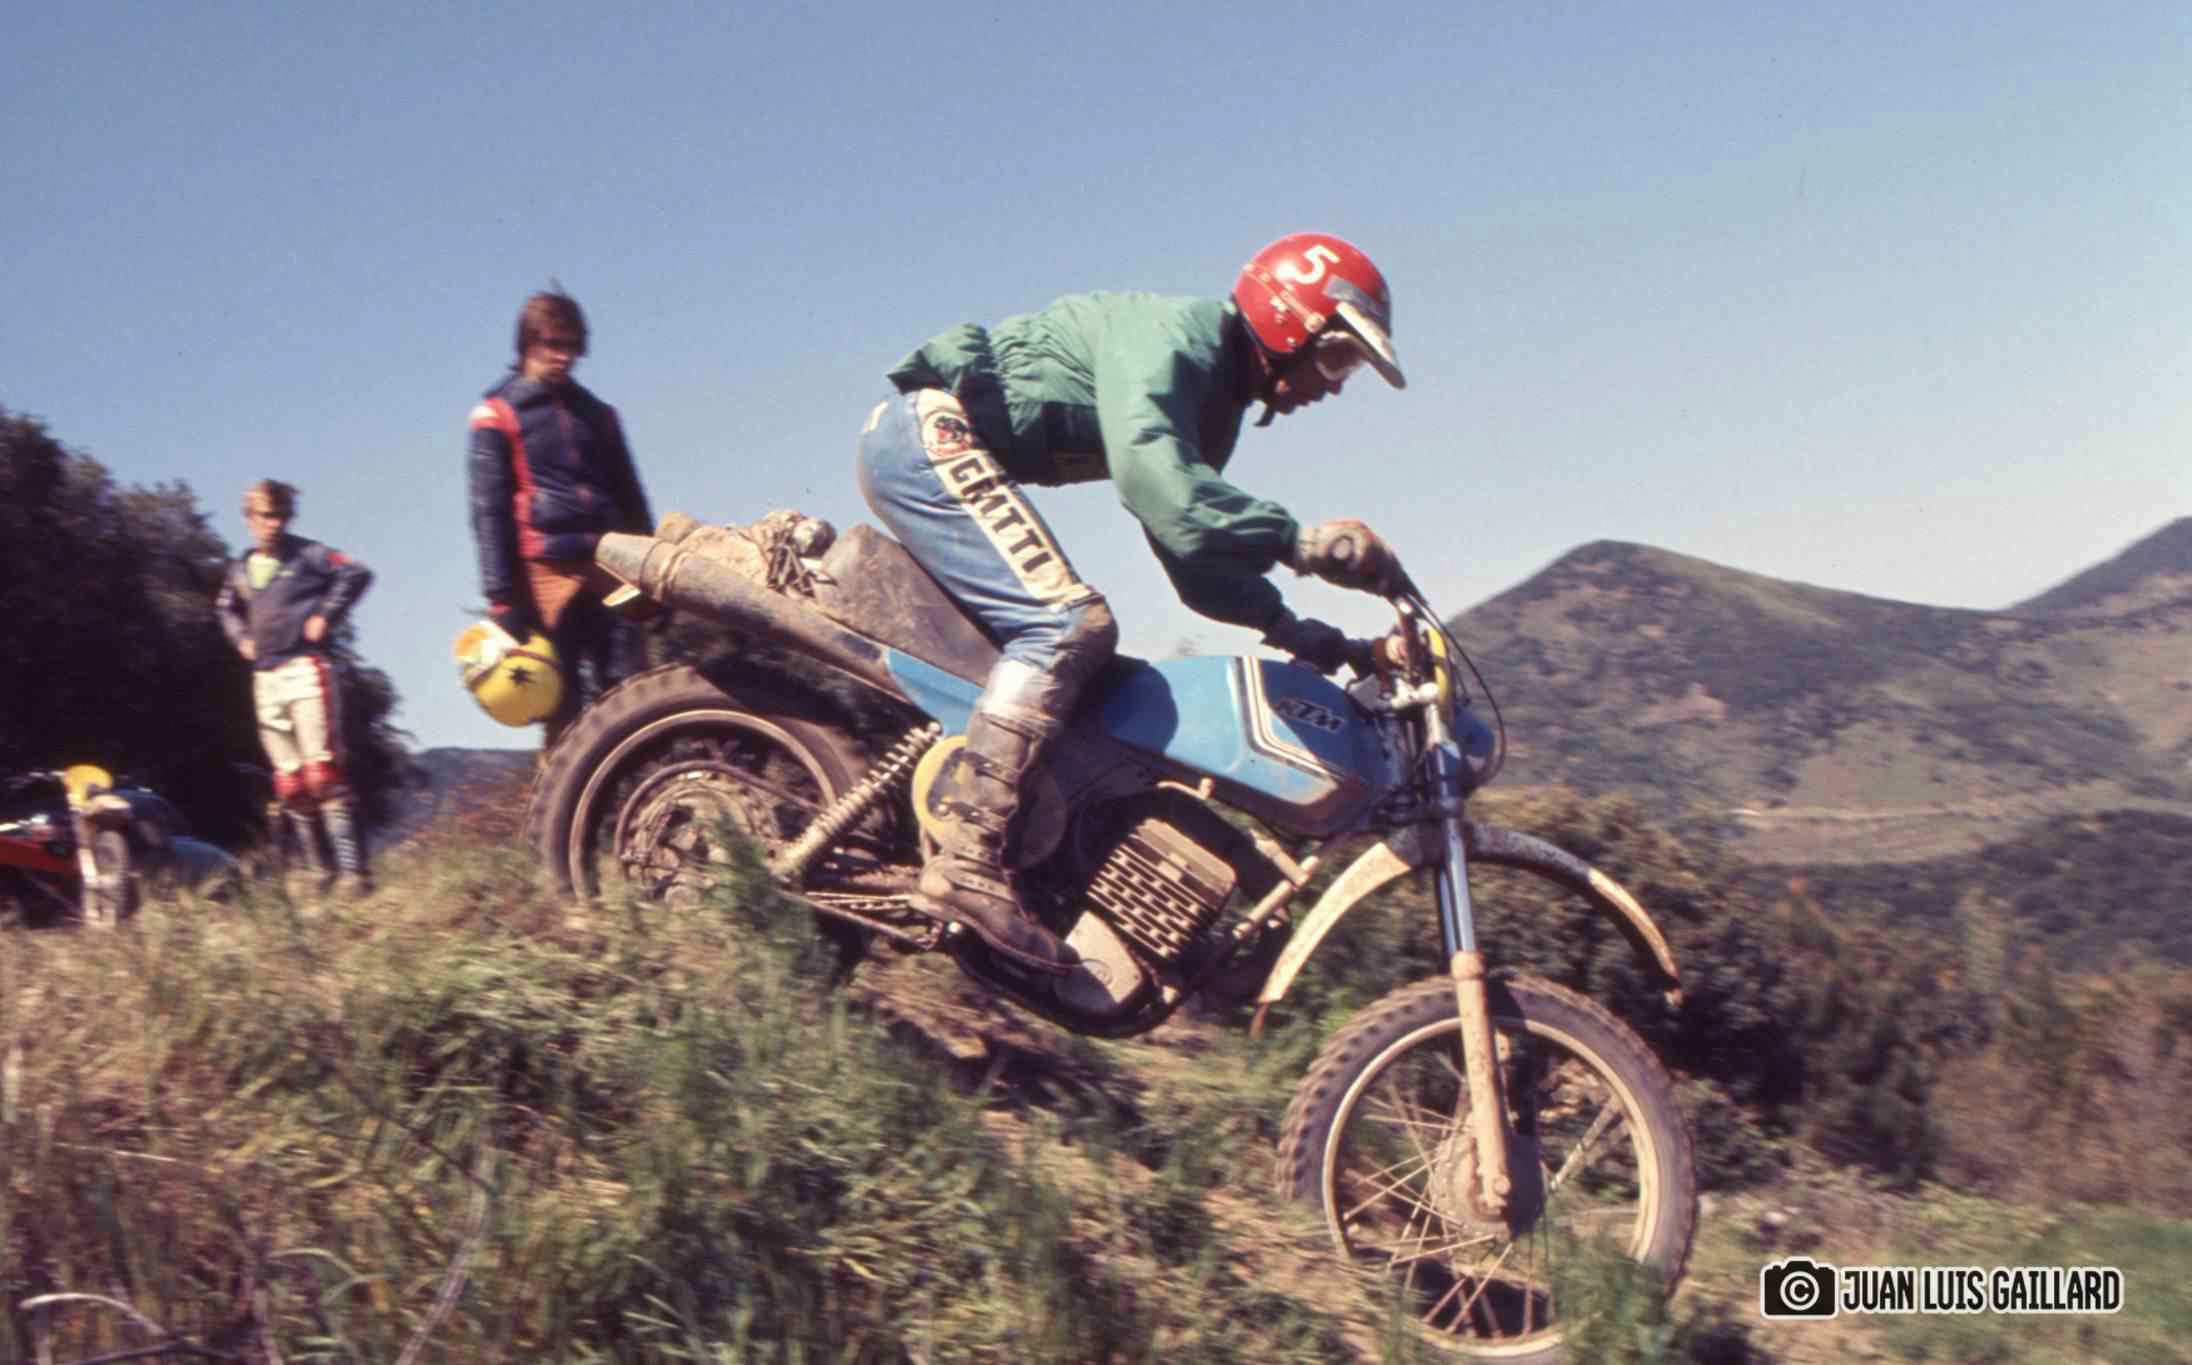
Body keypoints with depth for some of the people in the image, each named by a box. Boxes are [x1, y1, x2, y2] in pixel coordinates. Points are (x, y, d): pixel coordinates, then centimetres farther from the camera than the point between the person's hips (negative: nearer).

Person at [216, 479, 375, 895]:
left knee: (323, 769, -15)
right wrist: (241, 638, 15)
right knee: (289, 779, 7)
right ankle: (317, 870, 13)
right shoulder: (239, 569, 15)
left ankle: (352, 868, -18)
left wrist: (326, 615, -13)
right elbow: (225, 608, 33)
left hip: (306, 669, -7)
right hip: (265, 679, 7)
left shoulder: (306, 555, -3)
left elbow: (357, 573, -12)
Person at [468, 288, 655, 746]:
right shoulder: (496, 415, 5)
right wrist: (500, 596, -10)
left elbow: (631, 501, 23)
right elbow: (489, 509, -2)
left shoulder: (596, 414, 20)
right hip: (545, 572, -4)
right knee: (560, 706, -4)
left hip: (608, 569, 4)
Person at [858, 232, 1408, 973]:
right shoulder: (1173, 335, -14)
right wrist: (1295, 538, -37)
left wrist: (1289, 627, 5)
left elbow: (1195, 554, 17)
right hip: (933, 432, -11)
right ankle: (968, 858, -29)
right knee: (1072, 621, -22)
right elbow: (1148, 473, -33)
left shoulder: (1212, 401, 18)